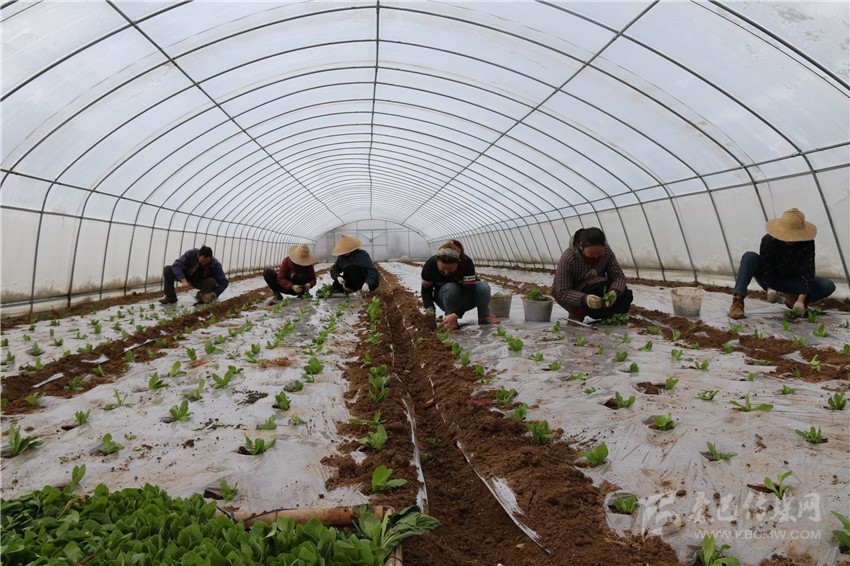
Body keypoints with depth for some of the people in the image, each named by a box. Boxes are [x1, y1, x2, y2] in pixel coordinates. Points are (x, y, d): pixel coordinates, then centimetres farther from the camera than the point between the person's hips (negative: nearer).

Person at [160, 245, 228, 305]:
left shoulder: (215, 264, -28)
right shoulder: (191, 254, -26)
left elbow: (224, 282, -25)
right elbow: (176, 265, -33)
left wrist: (212, 294, -38)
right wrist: (184, 281, -47)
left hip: (201, 282, -1)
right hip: (187, 277, 1)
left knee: (212, 282, -34)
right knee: (167, 269, -20)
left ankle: (200, 297, -2)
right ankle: (170, 297, -7)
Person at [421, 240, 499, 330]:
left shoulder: (467, 263, -31)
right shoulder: (430, 265, -25)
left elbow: (469, 292, -35)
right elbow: (426, 290, -11)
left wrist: (456, 315, -46)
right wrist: (430, 308, -30)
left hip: (465, 298, 1)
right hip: (445, 298, 0)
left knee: (483, 287, -30)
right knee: (451, 288, -36)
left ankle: (483, 317, -4)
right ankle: (450, 322, -18)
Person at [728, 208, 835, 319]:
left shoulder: (808, 244, -21)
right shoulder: (768, 240, -25)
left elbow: (807, 273, -26)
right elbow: (766, 270, -24)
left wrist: (801, 300, -36)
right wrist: (769, 289, -43)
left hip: (793, 282, 2)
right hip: (770, 280, -2)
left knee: (829, 286, -20)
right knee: (749, 257, -31)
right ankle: (737, 301, -41)